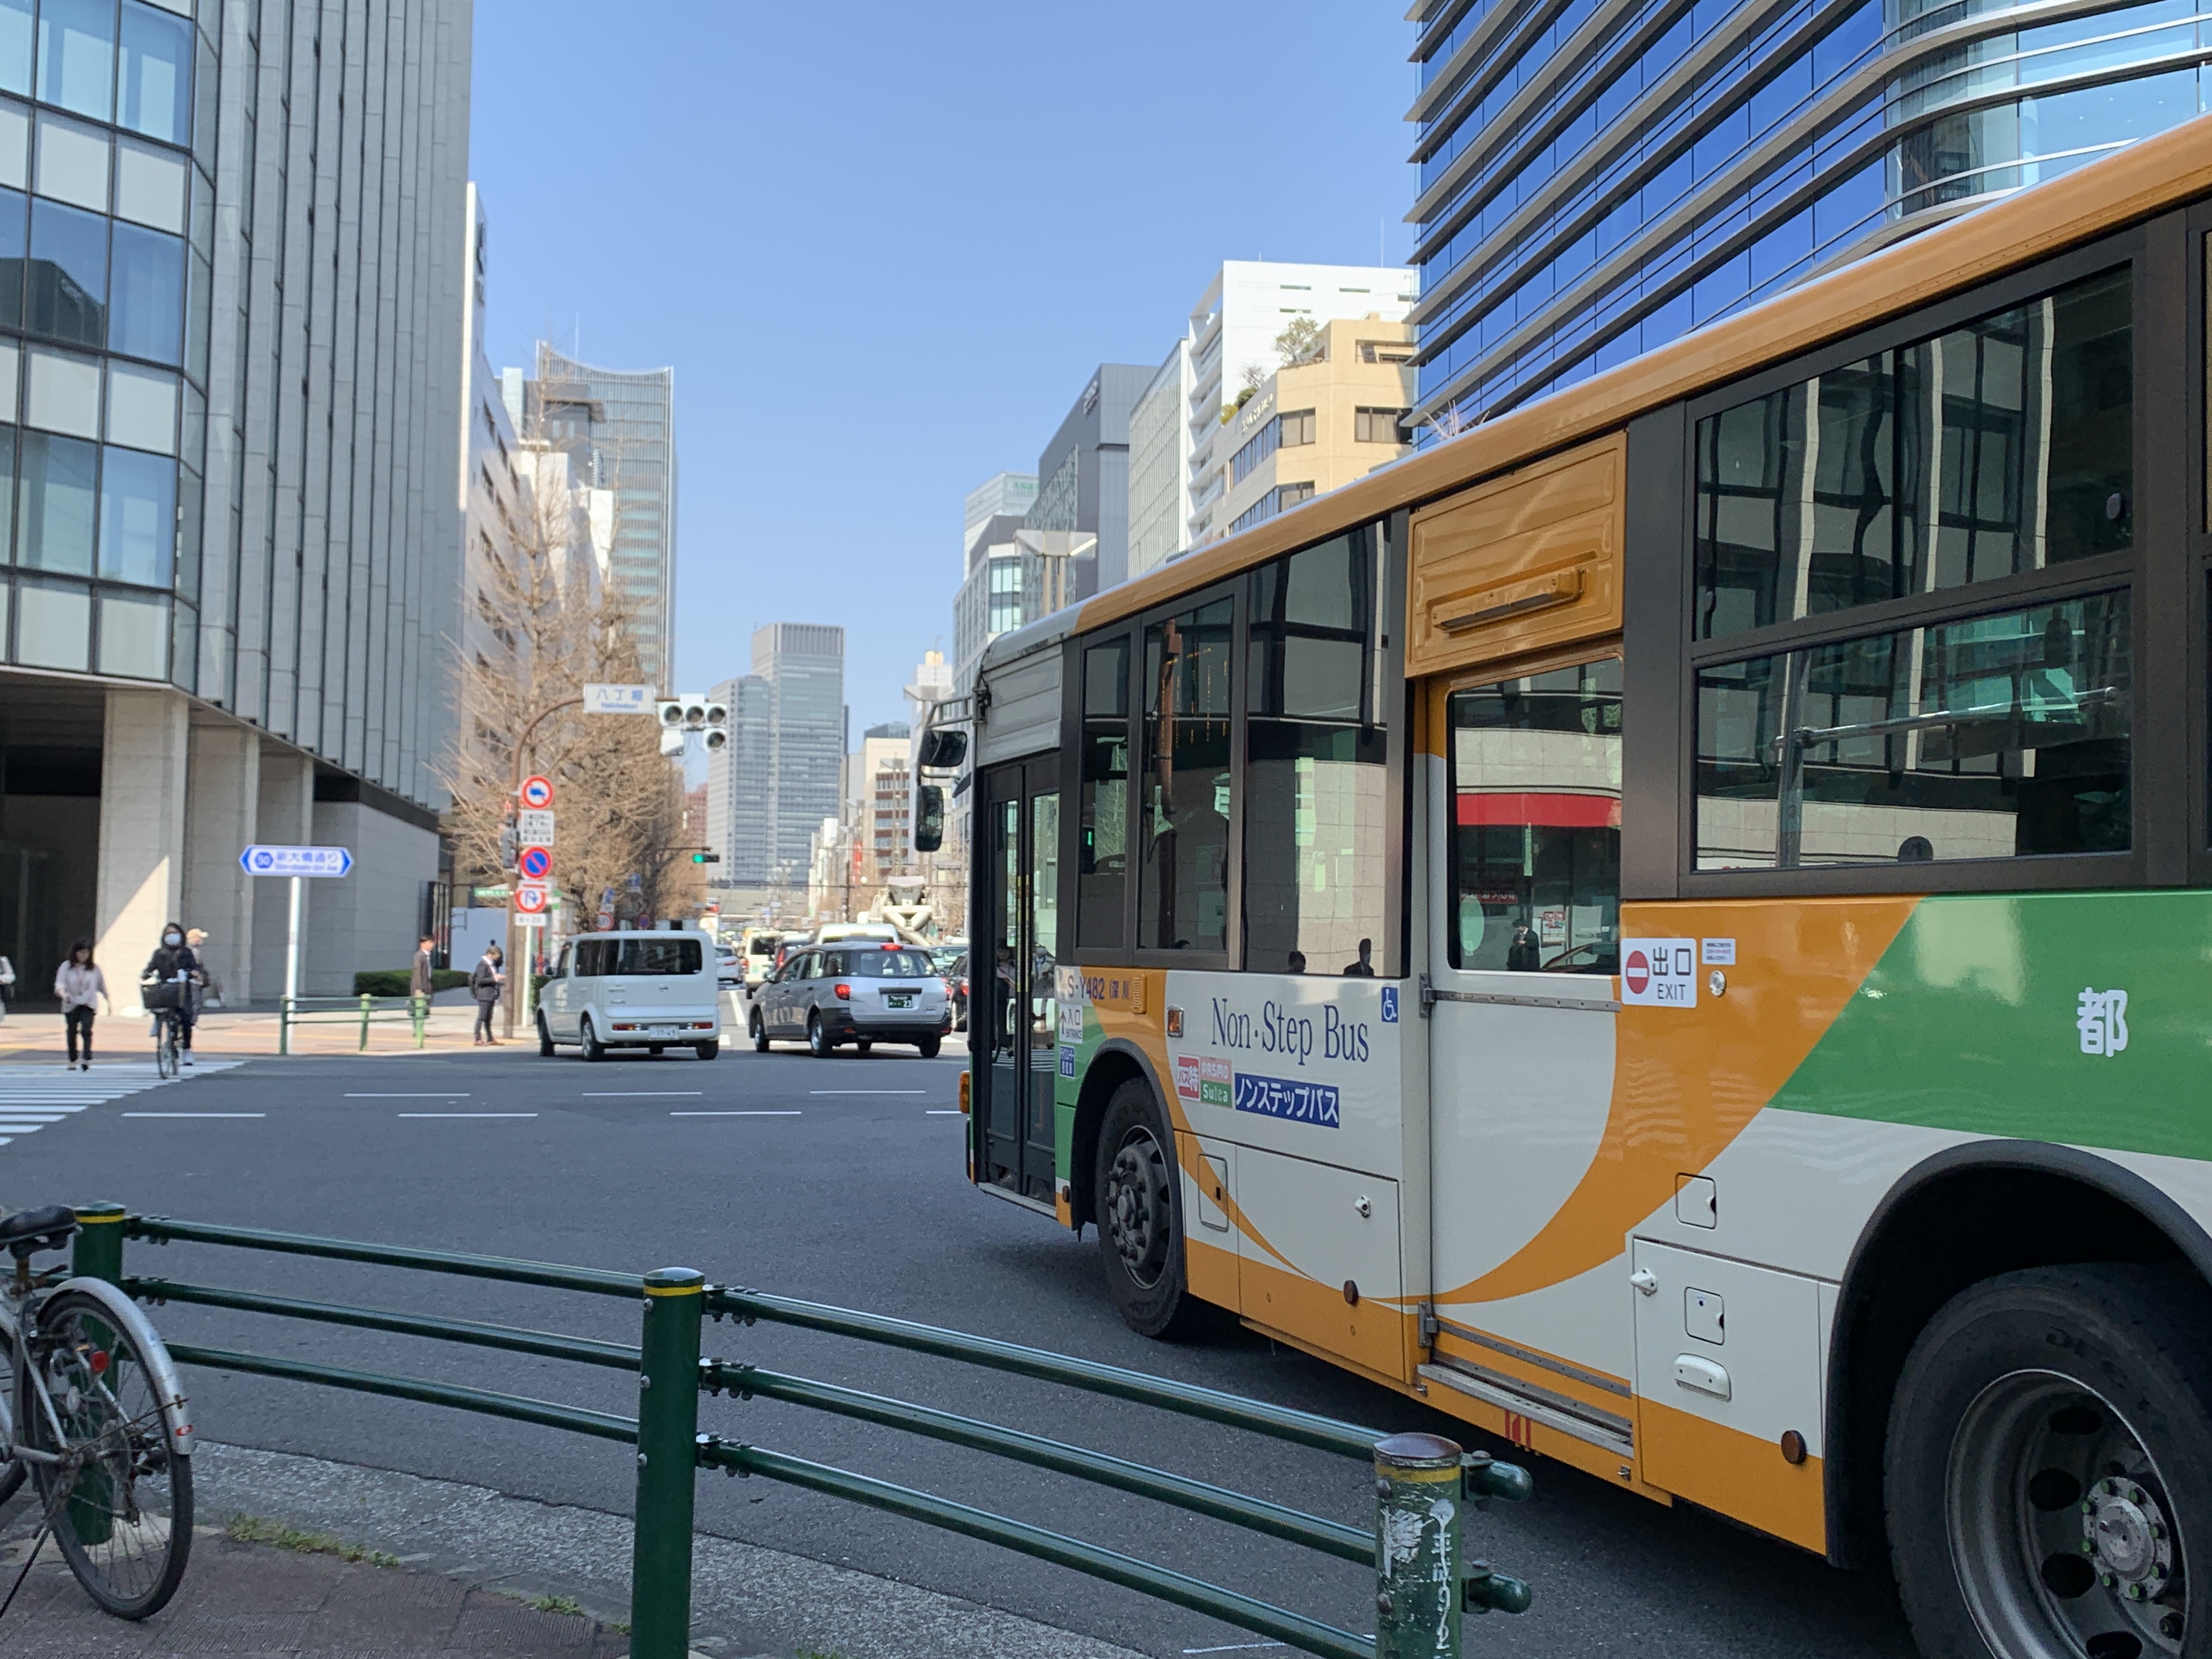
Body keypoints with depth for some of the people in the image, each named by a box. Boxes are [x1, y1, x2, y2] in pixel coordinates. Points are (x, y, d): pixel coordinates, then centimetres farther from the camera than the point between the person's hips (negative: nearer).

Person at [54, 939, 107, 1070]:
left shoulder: (94, 968, 4)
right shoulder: (66, 967, 0)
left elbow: (101, 986, 14)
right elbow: (59, 984, -11)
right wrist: (64, 994, -32)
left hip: (88, 1005, -2)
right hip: (71, 1005, 2)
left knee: (86, 1030, -19)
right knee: (72, 1032, 10)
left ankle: (87, 1059, -27)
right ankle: (73, 1061, 24)